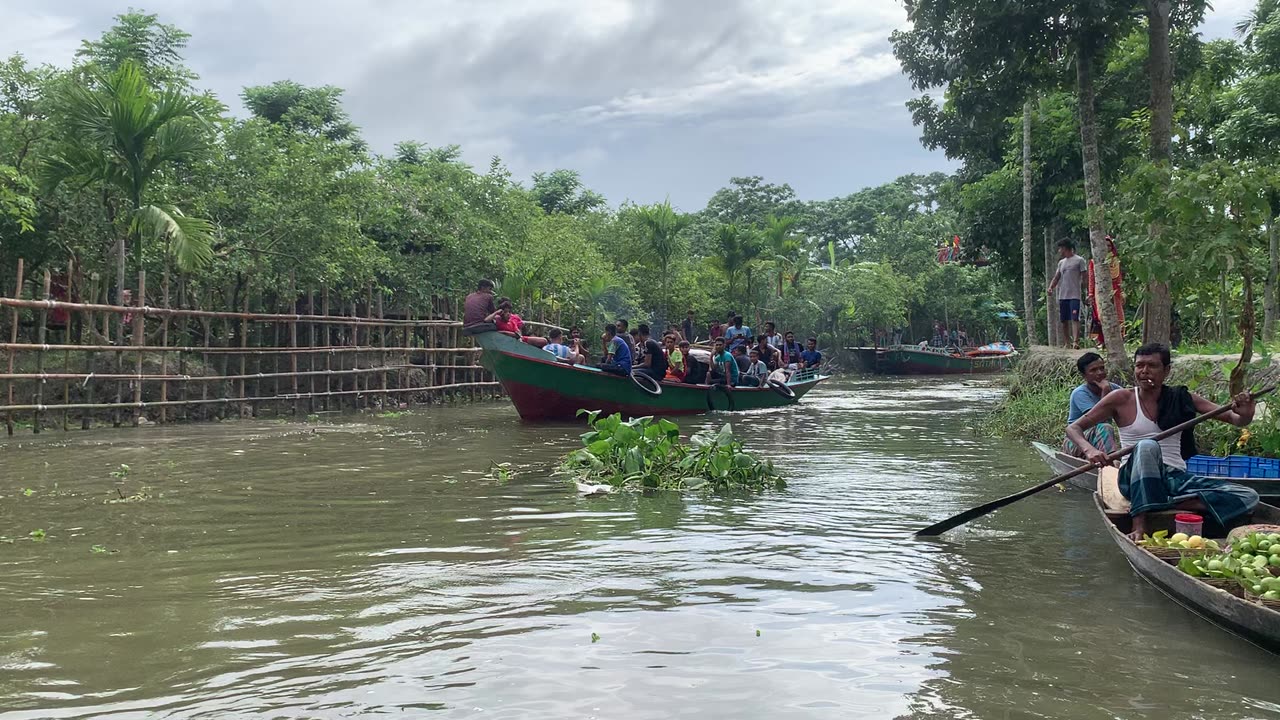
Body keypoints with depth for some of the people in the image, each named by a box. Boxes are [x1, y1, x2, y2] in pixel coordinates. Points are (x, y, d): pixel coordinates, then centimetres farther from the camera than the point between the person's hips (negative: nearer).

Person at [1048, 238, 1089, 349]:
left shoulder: (1079, 260, 0)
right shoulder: (1061, 263, 19)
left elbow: (1084, 277, -2)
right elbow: (1056, 277, 19)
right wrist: (1051, 287, 1)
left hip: (1074, 295, -6)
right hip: (1062, 296, 6)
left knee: (1075, 319, -15)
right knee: (1064, 320, 7)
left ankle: (1075, 341, -23)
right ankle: (1066, 343, 11)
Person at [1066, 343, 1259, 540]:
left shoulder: (1182, 398, 8)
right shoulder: (1122, 399, 1)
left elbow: (1235, 420, 8)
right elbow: (1073, 428, 1)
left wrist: (1244, 416, -16)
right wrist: (1089, 450, -20)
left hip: (1176, 478, 4)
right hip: (1137, 480, -3)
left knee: (1249, 497, -16)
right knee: (1146, 446, -37)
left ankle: (1170, 503, -26)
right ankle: (1139, 526, -40)